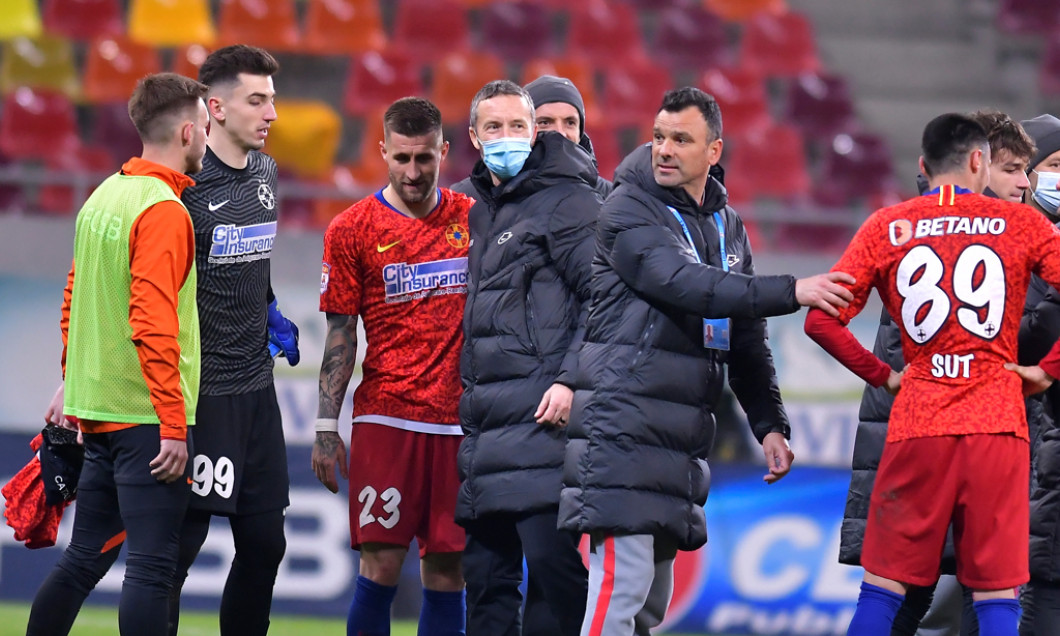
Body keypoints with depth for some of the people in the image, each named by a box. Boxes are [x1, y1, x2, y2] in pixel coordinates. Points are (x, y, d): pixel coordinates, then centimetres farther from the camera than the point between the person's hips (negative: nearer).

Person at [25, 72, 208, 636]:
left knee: (84, 558, 16)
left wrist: (72, 383, 27)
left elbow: (74, 303, 19)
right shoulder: (163, 211, -15)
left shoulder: (104, 198, 12)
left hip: (96, 413, 9)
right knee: (151, 568, -8)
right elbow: (152, 324, -21)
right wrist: (174, 425, -20)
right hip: (147, 415, -9)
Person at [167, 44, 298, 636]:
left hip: (256, 386, 8)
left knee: (265, 542, 9)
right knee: (179, 545, -6)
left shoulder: (265, 173, 10)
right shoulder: (185, 186, -15)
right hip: (201, 391, -8)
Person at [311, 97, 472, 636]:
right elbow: (340, 337, 3)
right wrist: (326, 427, -3)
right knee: (382, 565, -9)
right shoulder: (352, 230, 1)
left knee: (447, 569, 2)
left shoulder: (473, 218, 9)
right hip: (385, 418, -2)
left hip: (462, 422, 2)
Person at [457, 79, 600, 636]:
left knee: (550, 559, -13)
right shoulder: (480, 212, 22)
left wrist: (571, 381, -20)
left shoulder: (566, 201, -3)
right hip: (486, 426, 8)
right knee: (485, 571, 8)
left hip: (543, 413, -8)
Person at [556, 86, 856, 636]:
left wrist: (769, 424, 11)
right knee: (623, 581, -15)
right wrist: (790, 292, -26)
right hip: (623, 421, -7)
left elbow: (747, 339, 22)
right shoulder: (629, 209, -6)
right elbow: (684, 284, -22)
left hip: (681, 441, 8)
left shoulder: (727, 226, 17)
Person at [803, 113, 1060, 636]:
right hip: (997, 425, -1)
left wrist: (881, 375, 10)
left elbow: (822, 320, -1)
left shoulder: (886, 227, 6)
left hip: (917, 427, 1)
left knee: (882, 587, 7)